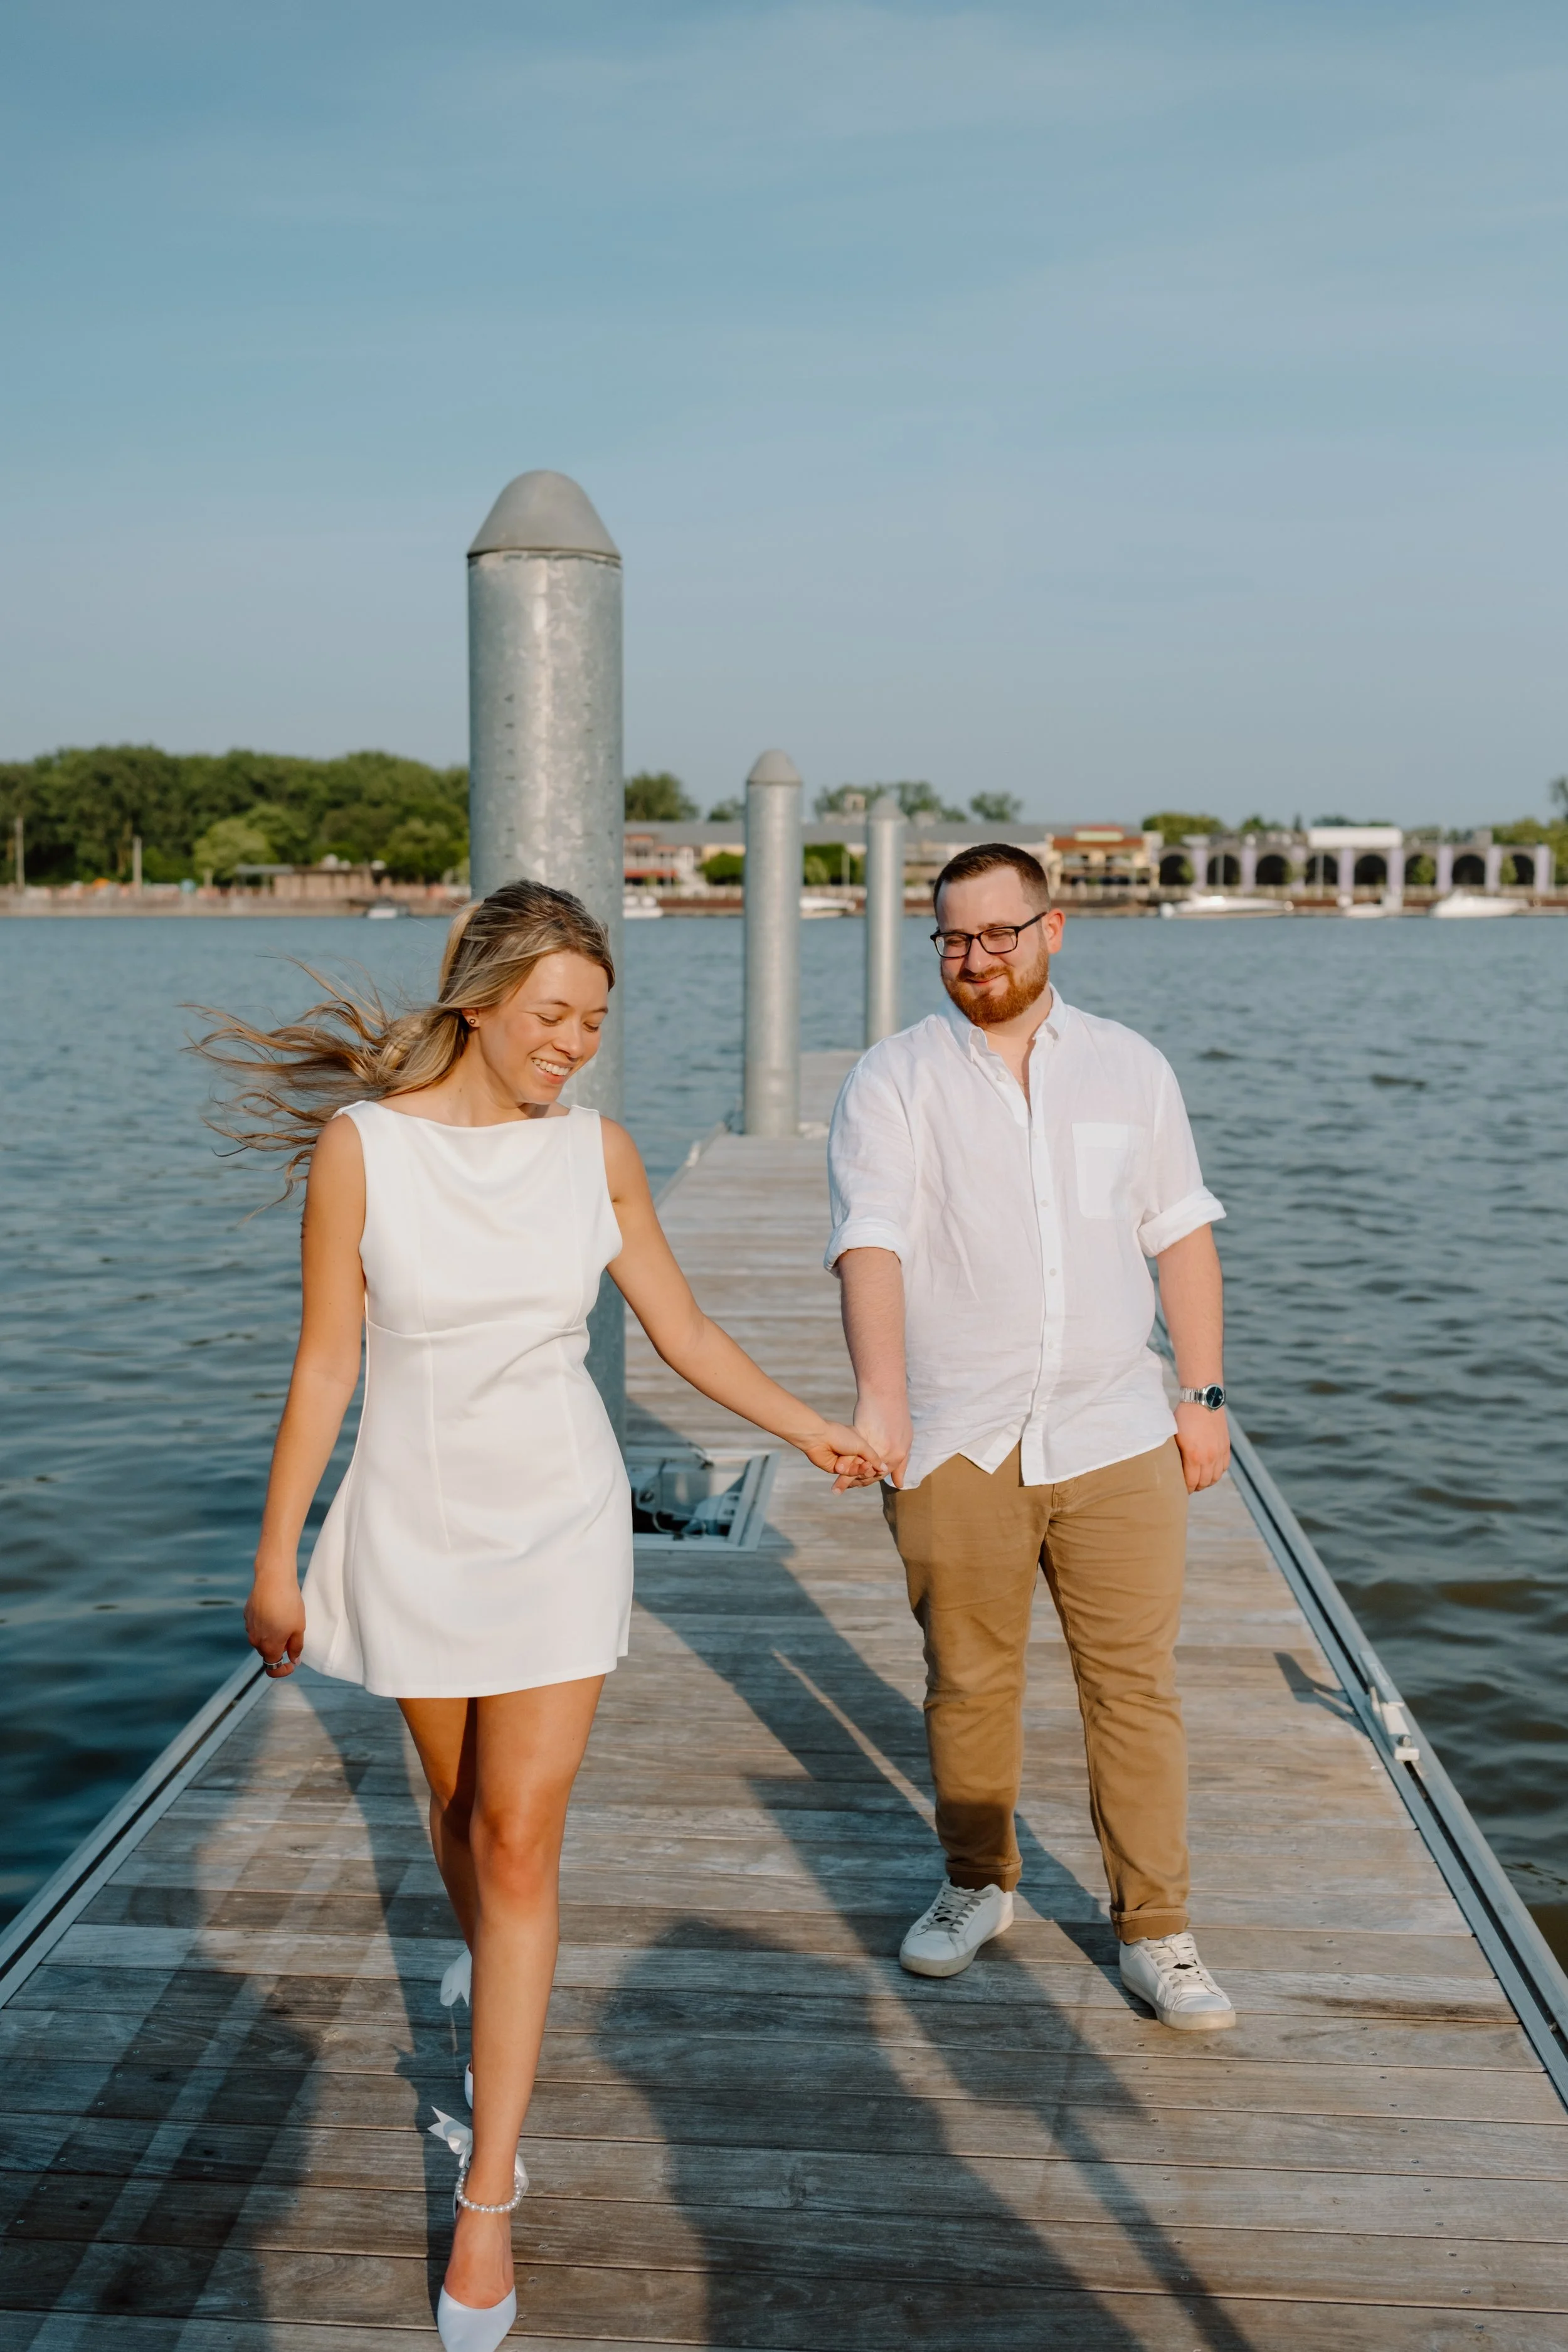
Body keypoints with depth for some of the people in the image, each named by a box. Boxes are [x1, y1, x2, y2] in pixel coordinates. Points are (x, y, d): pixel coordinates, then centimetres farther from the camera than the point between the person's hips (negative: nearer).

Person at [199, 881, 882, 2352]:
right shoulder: (362, 1144, -12)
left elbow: (681, 1329, 5)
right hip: (417, 1525, 0)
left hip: (561, 1523, 0)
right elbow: (327, 1364, -8)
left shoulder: (597, 1152, -5)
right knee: (460, 1814, 18)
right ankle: (501, 2043, 48)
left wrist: (810, 1430, -2)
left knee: (520, 1844, -2)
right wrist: (276, 1561, -5)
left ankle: (486, 2197, 8)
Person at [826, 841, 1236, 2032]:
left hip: (1117, 1438, 2)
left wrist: (1206, 1393, 9)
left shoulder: (1131, 1067, 8)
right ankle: (979, 1886, 33)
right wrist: (880, 1395, -29)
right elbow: (872, 1242, -14)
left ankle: (1156, 1933, 17)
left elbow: (1182, 1234, 13)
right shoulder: (893, 1081, -2)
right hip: (958, 1444, -1)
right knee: (968, 1682, 11)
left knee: (1138, 1684, 4)